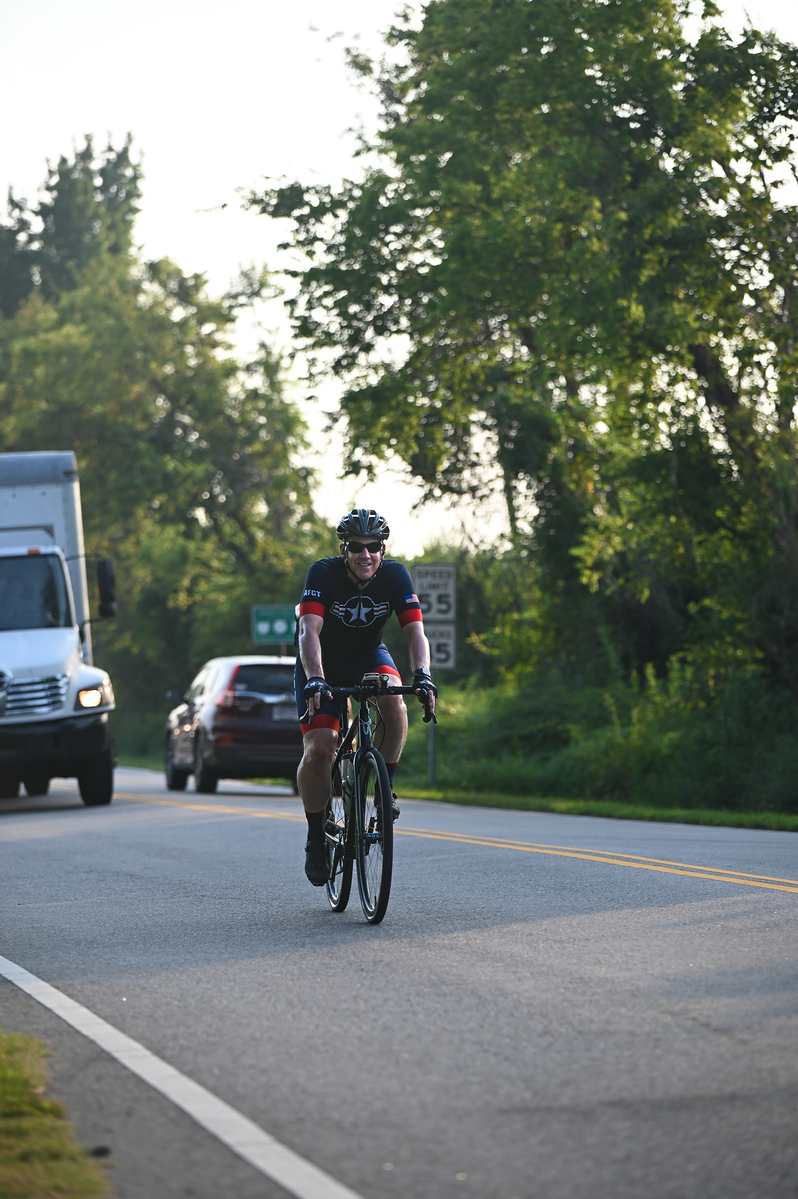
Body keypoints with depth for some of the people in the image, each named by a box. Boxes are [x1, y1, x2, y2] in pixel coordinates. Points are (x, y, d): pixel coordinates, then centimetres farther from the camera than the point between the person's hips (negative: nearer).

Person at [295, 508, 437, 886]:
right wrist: (315, 680, -52)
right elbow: (309, 631, -36)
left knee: (393, 698, -32)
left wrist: (422, 675, -44)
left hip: (368, 656, 2)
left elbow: (415, 631, -26)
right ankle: (316, 838, 1)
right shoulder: (323, 574, -25)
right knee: (318, 749, -17)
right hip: (322, 664, -2)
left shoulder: (395, 575, -18)